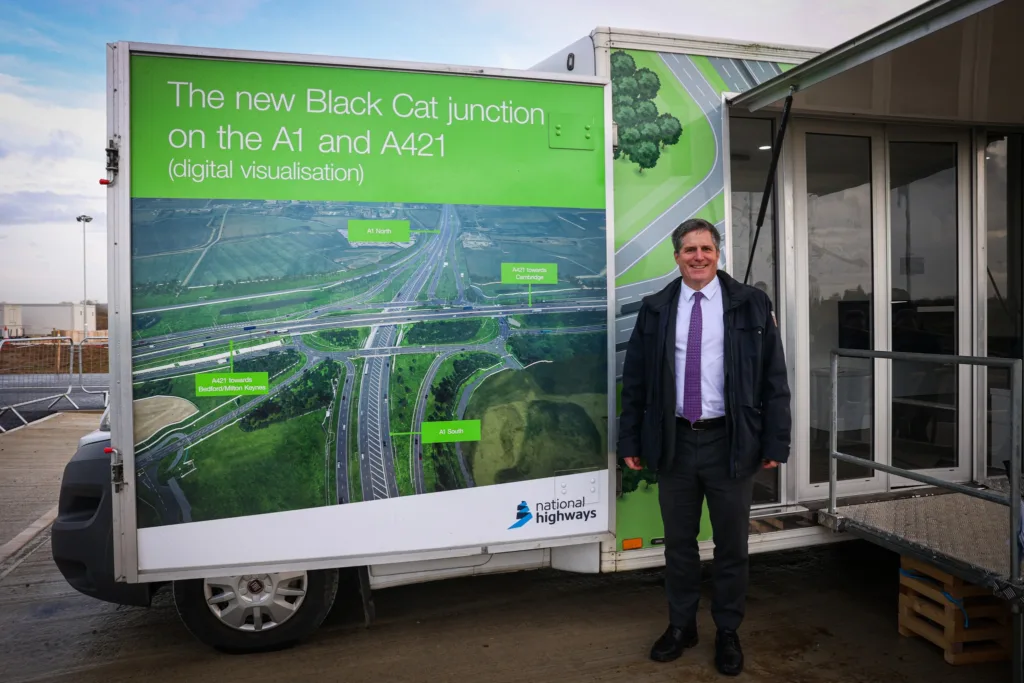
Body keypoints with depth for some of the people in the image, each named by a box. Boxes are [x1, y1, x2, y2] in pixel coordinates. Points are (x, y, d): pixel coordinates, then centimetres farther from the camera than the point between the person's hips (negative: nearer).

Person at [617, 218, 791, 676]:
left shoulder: (751, 305, 0)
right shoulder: (655, 309, 4)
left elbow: (773, 378, -1)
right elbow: (634, 381, 6)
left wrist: (775, 442, -5)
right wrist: (630, 440, 3)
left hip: (730, 441, -1)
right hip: (673, 441, 2)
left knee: (731, 544, 11)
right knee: (678, 542, 14)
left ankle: (727, 632, 30)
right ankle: (681, 626, 32)